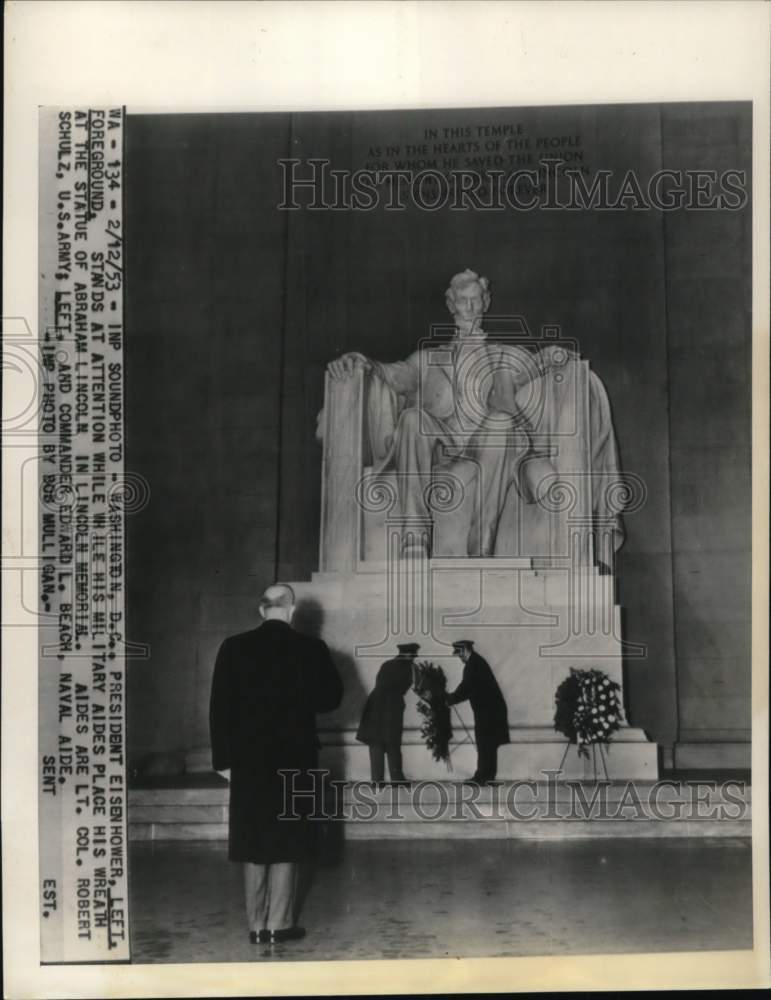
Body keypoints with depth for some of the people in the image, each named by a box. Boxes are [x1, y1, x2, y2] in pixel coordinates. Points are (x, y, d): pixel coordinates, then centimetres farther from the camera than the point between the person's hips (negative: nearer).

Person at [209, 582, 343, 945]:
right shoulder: (310, 649, -9)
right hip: (294, 758, -2)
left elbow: (219, 707, -3)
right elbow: (331, 698, -2)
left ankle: (256, 924, 16)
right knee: (287, 840, 7)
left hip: (248, 759, 2)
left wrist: (224, 759, 2)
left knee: (253, 841, 10)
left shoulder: (234, 647, -4)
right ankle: (279, 923, 10)